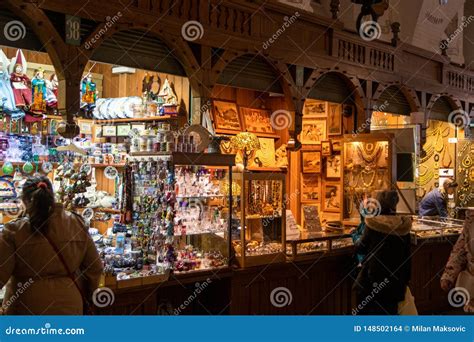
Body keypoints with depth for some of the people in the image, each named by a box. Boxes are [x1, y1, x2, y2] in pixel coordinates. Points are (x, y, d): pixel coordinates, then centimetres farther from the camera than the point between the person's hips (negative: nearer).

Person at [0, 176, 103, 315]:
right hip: (68, 305, 2)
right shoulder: (76, 223, -4)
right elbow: (94, 266, 1)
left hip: (27, 308, -2)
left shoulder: (14, 230, -13)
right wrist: (89, 295, 16)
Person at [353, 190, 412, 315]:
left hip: (372, 279, -3)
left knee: (366, 311, 11)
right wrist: (405, 281, 13)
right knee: (390, 311, 14)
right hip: (394, 280, 3)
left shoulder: (372, 224, -13)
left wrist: (358, 241, 21)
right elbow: (407, 255, 3)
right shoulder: (403, 225, -4)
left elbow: (360, 249, -2)